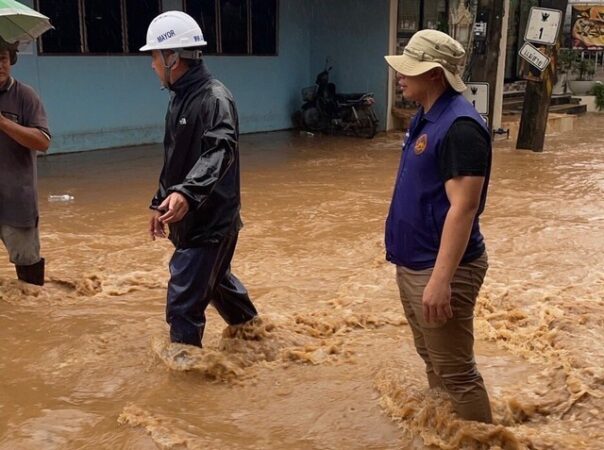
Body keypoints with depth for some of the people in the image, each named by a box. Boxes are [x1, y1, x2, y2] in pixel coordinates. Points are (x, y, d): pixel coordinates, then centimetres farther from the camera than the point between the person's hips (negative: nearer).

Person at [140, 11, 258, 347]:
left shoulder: (215, 98, -19)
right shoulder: (180, 98, 11)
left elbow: (219, 152, -37)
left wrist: (186, 192, -52)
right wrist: (161, 203, 21)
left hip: (211, 221, -10)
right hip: (189, 219, 10)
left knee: (184, 304, -8)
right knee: (216, 281, 26)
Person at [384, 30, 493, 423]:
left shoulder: (460, 126, -22)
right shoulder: (427, 118, 9)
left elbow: (463, 208, -27)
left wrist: (441, 279, -30)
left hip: (441, 268, -10)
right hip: (412, 264, 10)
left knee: (456, 372, 0)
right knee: (431, 357, 24)